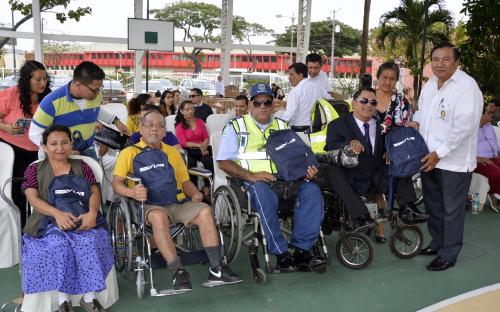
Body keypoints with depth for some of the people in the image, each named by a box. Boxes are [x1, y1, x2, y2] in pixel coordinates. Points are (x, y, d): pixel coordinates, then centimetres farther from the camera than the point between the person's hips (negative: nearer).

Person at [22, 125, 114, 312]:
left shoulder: (82, 166, 16)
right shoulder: (34, 170, 12)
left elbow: (94, 192, 4)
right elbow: (33, 198, -2)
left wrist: (92, 213, -19)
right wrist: (58, 214, -22)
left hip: (81, 219, 1)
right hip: (49, 221, -1)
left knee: (90, 241, -30)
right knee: (58, 244, -33)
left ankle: (89, 297, -19)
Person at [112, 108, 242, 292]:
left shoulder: (173, 152, 25)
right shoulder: (130, 152, 10)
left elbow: (185, 180, 23)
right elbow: (116, 183, -2)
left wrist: (195, 193, 0)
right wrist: (132, 192, -24)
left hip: (178, 202, 4)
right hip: (150, 204, -4)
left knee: (204, 210, -24)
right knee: (158, 216, -38)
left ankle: (216, 270, -23)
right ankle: (177, 272, -34)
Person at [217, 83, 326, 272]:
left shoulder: (283, 127, 25)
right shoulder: (236, 127, 12)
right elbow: (223, 162, 2)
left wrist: (307, 169, -3)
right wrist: (251, 176, -14)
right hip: (253, 181, -4)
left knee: (312, 191, -25)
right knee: (264, 195, -39)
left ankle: (302, 248, -23)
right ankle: (281, 255, -31)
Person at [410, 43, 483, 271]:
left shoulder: (467, 86, -17)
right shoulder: (430, 84, 9)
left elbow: (463, 126, -23)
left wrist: (439, 153, -23)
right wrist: (416, 121, 4)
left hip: (454, 161, -8)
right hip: (429, 158, 8)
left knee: (451, 209, 4)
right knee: (433, 205, 20)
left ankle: (448, 254, 18)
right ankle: (438, 242, 38)